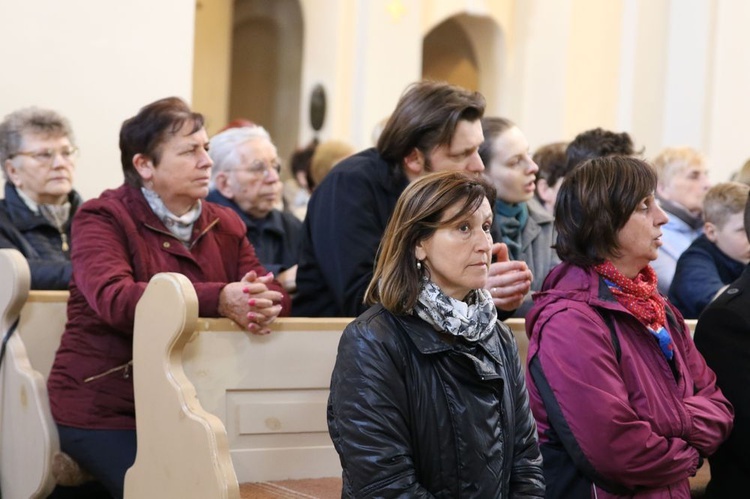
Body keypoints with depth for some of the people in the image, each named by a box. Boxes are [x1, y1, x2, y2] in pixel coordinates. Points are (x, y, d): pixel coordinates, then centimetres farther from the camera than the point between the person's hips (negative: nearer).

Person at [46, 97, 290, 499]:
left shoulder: (224, 225, 11)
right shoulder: (102, 218, -6)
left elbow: (274, 292, 1)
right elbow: (112, 298, -24)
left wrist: (265, 304, -25)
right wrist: (218, 300, -36)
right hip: (103, 410, -5)